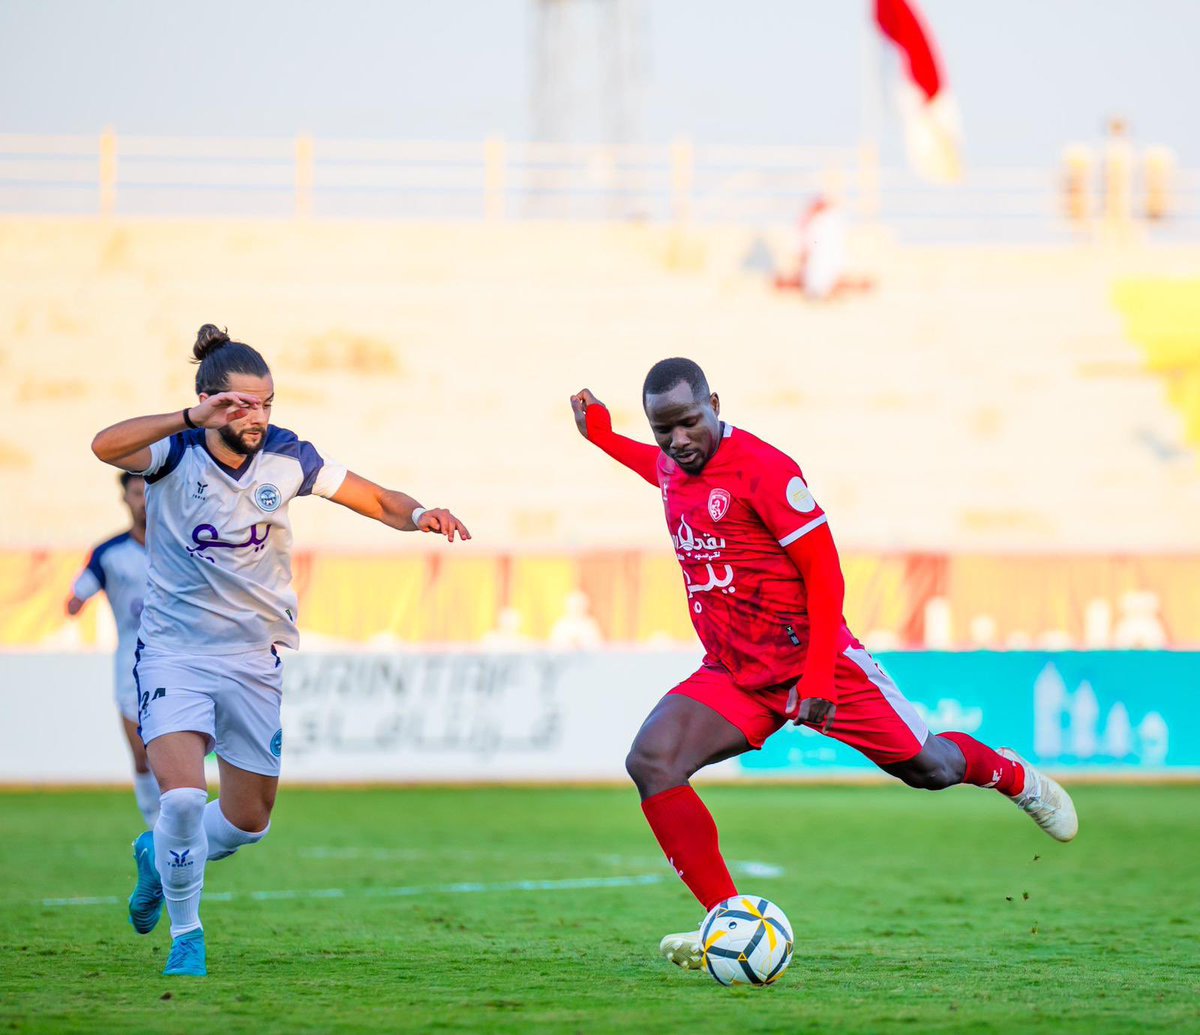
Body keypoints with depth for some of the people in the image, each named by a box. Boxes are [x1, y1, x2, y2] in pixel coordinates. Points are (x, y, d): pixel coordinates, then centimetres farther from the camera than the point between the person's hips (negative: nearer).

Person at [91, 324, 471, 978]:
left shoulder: (286, 458, -6)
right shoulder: (175, 453, -15)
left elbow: (378, 501, 0)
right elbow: (105, 446, -36)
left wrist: (420, 516, -22)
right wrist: (192, 419, -48)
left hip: (256, 656, 4)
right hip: (174, 649, -4)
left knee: (249, 821, 11)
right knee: (183, 797, -22)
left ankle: (160, 855, 43)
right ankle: (186, 934, 1)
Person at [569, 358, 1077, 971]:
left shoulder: (764, 470, -18)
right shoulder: (668, 468, 4)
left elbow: (824, 573, -16)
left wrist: (819, 678, -21)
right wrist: (600, 436, 33)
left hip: (814, 660, -6)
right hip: (733, 677, 6)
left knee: (928, 767, 5)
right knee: (651, 761, -19)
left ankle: (1015, 778, 43)